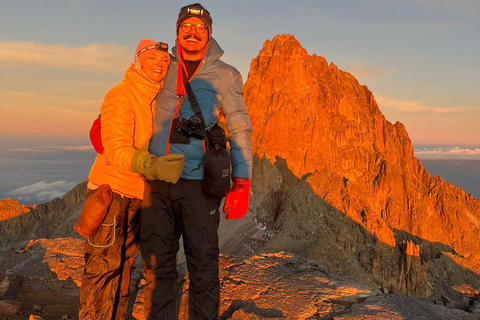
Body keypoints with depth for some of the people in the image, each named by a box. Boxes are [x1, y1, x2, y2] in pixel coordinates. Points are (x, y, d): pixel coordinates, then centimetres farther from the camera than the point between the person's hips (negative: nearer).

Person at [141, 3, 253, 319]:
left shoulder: (226, 76, 5)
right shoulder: (164, 70, 13)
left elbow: (240, 131, 3)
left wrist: (241, 183, -7)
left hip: (199, 184, -3)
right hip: (157, 181, 3)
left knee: (203, 267, 2)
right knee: (157, 266, 10)